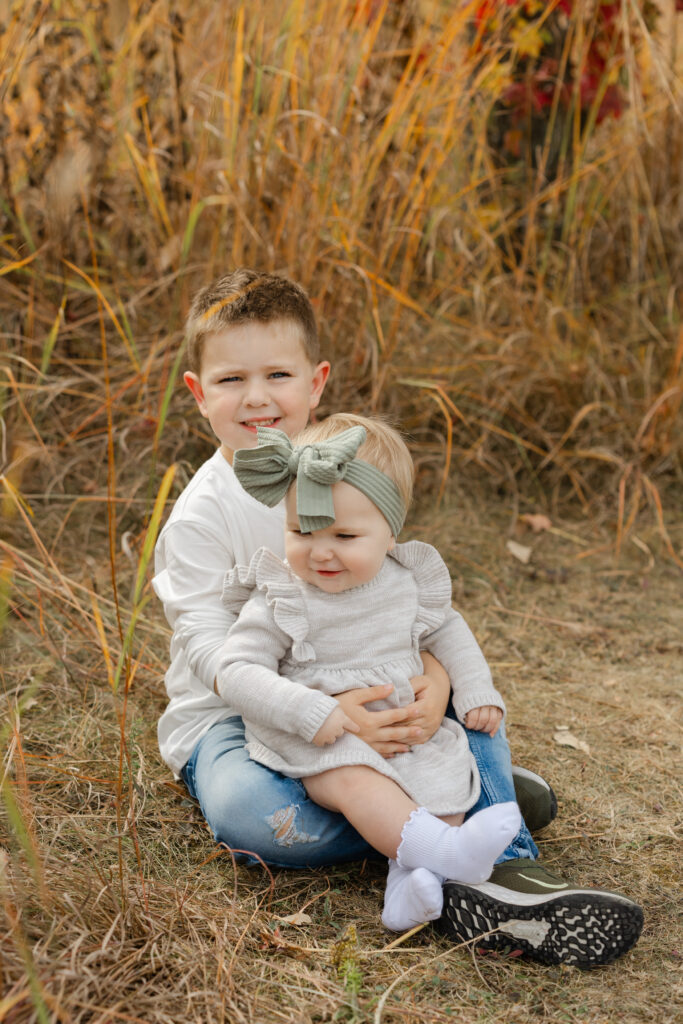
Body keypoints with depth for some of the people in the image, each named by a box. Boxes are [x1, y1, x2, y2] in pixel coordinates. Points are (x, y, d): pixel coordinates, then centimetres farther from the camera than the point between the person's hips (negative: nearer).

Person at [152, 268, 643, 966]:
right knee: (247, 808, -36)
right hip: (229, 718, -5)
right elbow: (212, 649, -22)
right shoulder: (201, 516, -15)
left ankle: (500, 865, -22)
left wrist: (434, 678, -26)